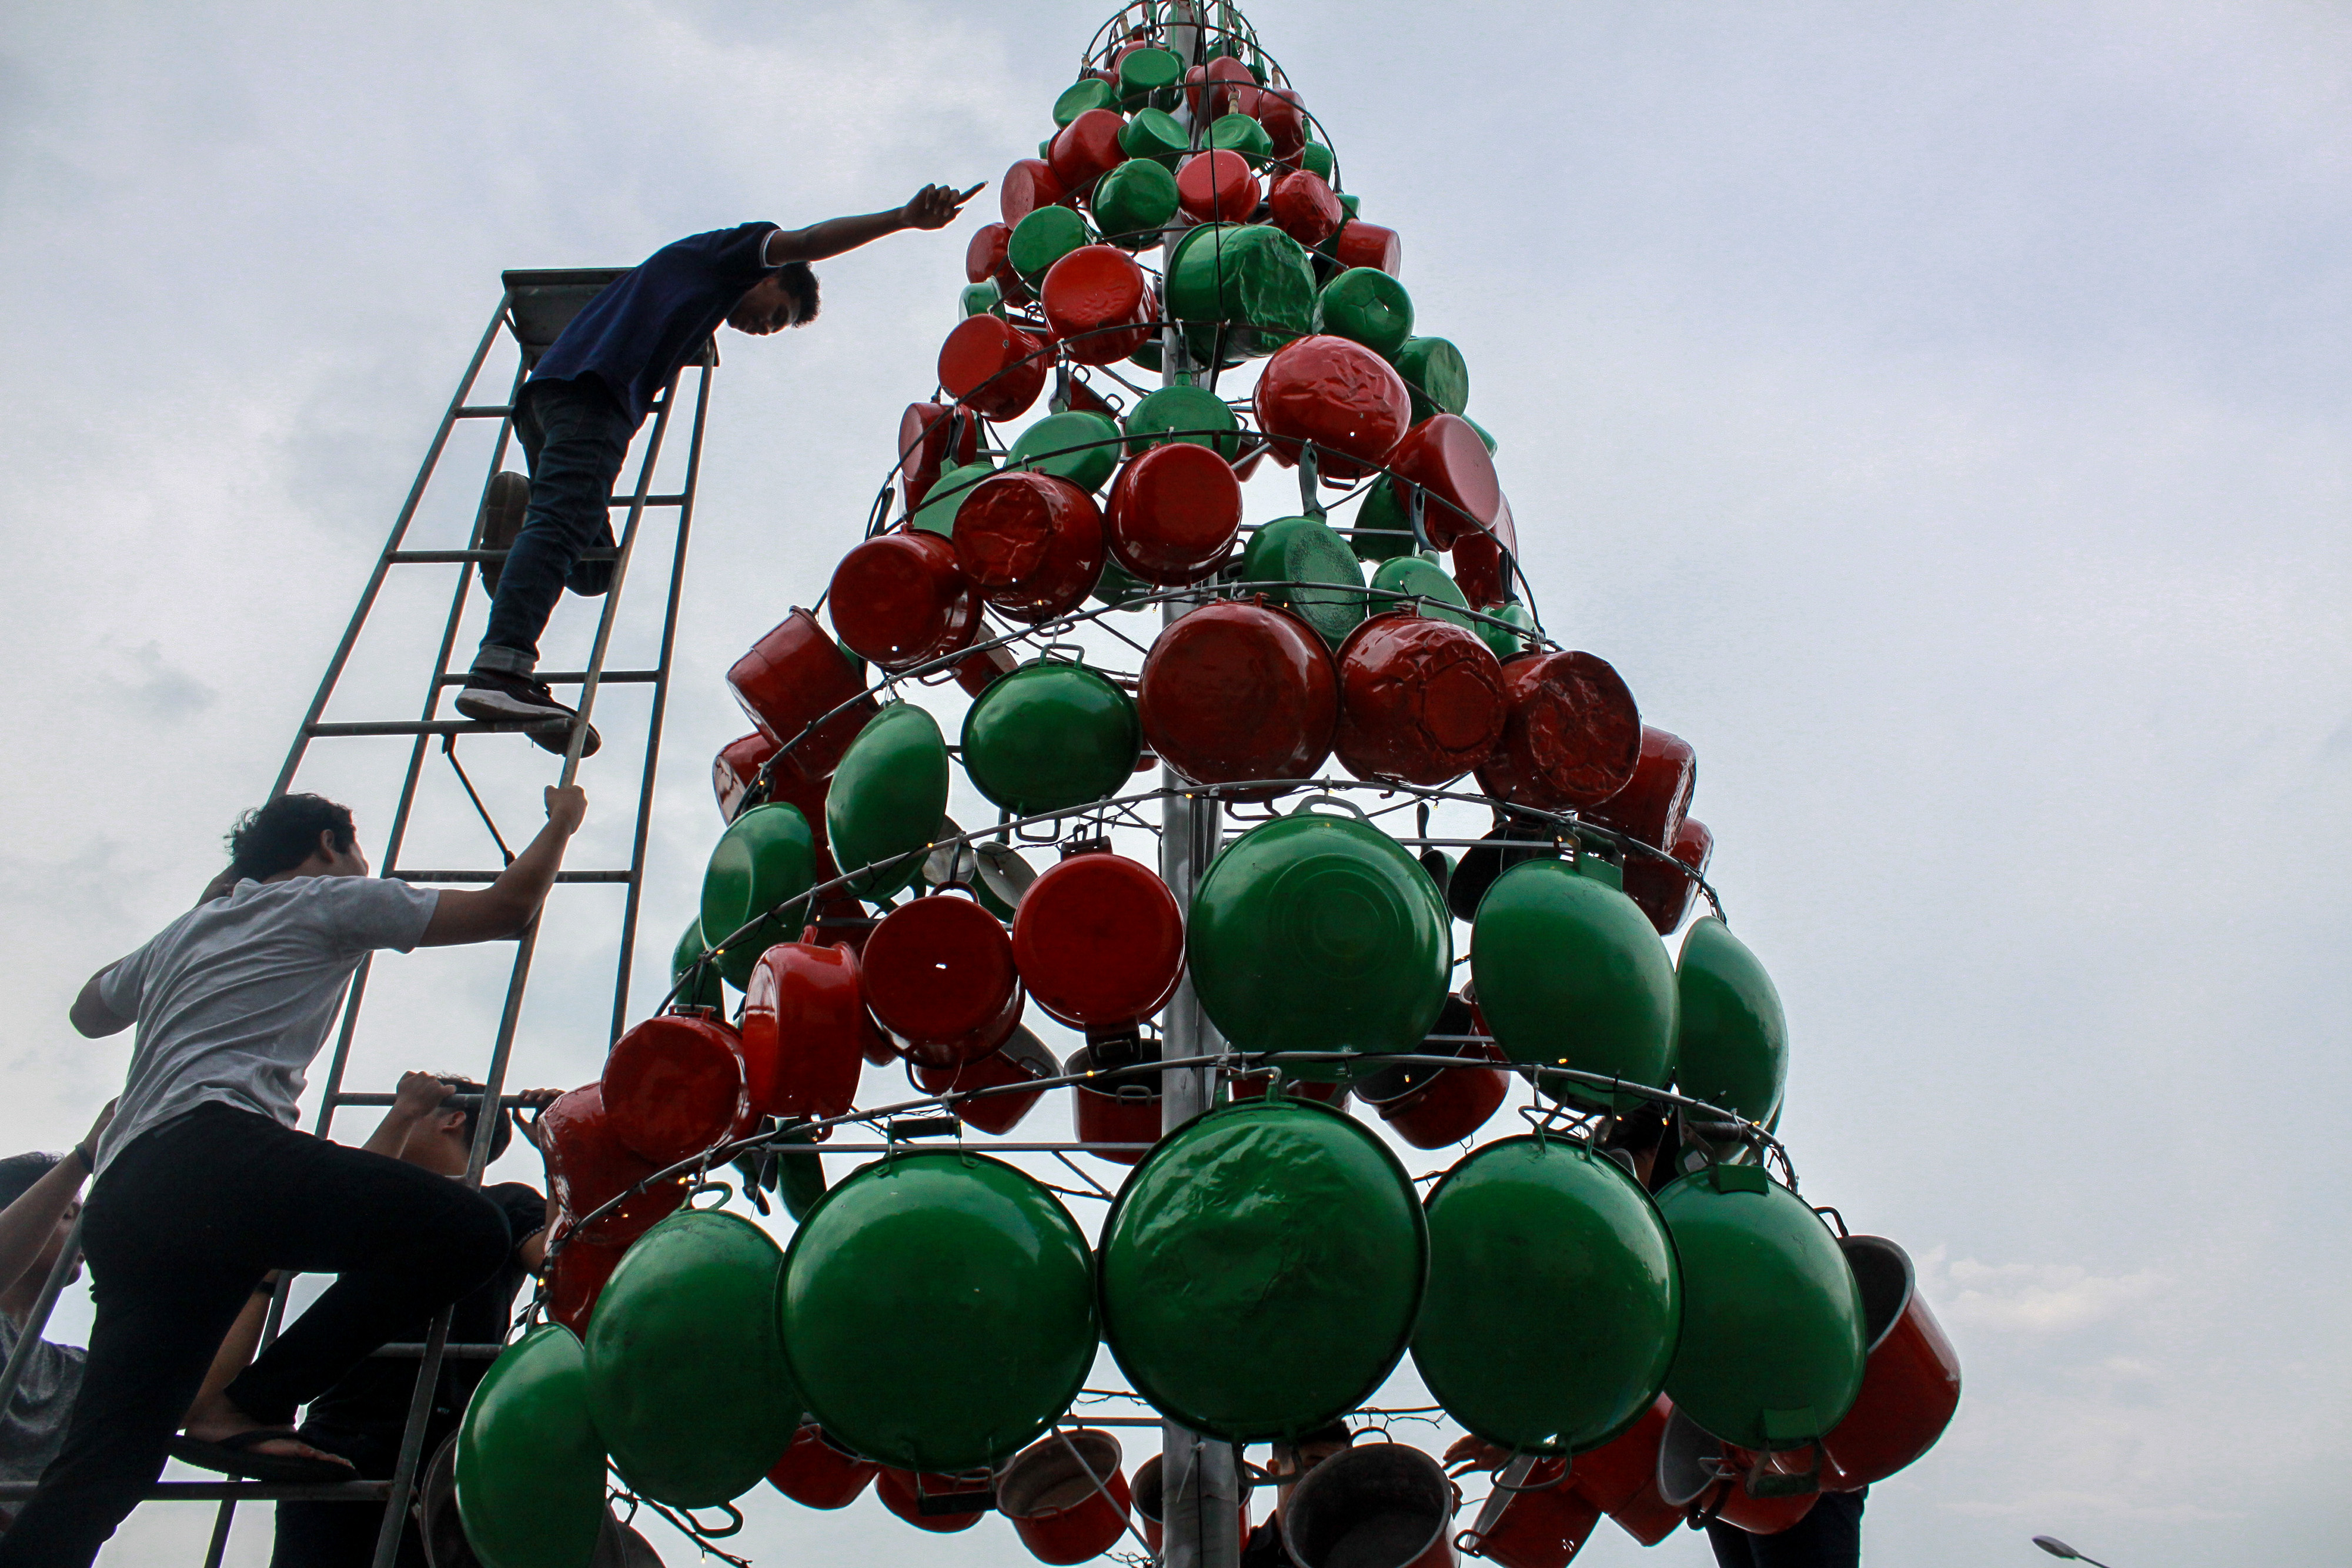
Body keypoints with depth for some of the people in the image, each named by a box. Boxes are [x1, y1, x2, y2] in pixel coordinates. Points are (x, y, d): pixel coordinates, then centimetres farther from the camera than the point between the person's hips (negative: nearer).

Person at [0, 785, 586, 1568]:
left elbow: (89, 1010, 56)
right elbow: (507, 907, 11)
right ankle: (243, 1409, -14)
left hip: (120, 1197, 8)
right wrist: (561, 825, 29)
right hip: (217, 1152, -8)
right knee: (467, 1228, -17)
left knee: (102, 1469, 5)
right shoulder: (329, 901, 14)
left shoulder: (182, 933, 34)